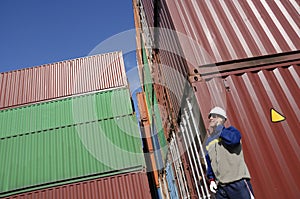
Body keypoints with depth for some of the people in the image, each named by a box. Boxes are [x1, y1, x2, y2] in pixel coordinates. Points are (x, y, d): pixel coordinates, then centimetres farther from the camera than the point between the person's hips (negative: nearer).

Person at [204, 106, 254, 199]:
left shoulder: (230, 131, 2)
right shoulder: (208, 142, 18)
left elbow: (234, 139, -23)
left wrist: (218, 128, -9)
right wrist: (211, 179, 11)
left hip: (238, 182, -6)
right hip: (220, 186, 6)